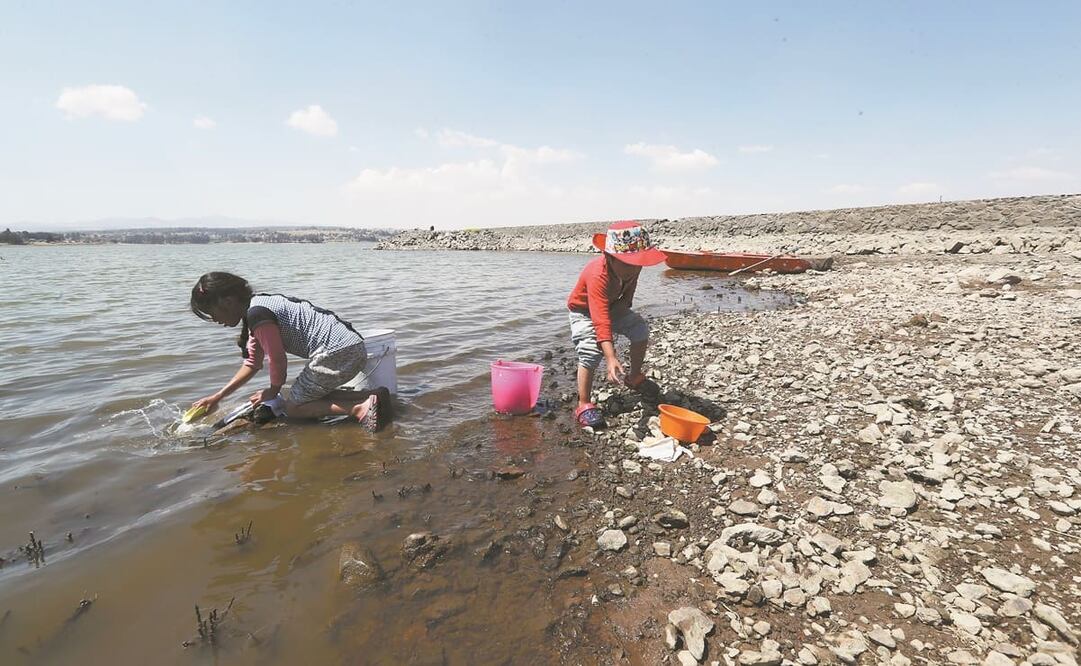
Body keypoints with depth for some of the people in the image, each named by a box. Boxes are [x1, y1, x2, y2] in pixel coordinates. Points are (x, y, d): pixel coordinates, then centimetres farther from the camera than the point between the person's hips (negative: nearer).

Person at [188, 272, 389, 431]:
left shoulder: (257, 313, -11)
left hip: (336, 353, -10)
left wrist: (273, 391, 12)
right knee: (312, 396, 21)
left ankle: (358, 409, -13)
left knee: (292, 407, 6)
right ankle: (370, 397, 4)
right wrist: (216, 397, 27)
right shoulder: (259, 305, 21)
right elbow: (252, 364, 26)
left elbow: (278, 359, -8)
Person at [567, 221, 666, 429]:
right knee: (591, 350, -26)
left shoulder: (631, 266, -21)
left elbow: (627, 294, 0)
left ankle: (635, 377, 16)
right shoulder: (598, 276, -42)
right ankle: (584, 405, -15)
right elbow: (601, 321, -51)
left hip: (613, 306, 7)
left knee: (640, 328, -6)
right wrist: (611, 359, -58)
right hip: (584, 311, -6)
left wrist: (621, 307, -22)